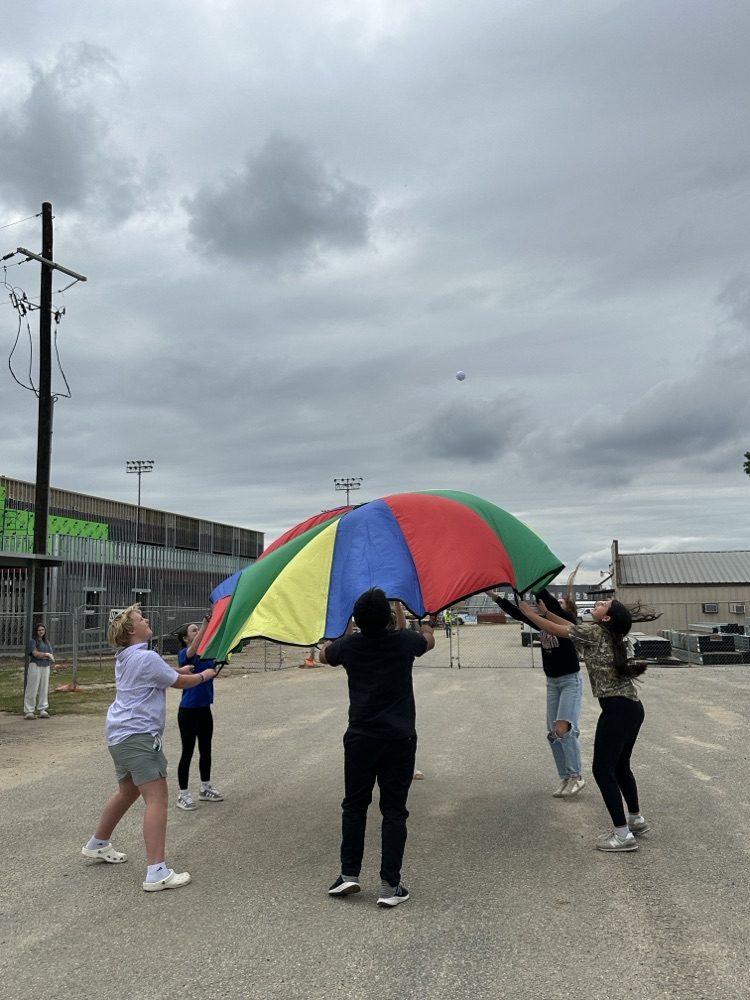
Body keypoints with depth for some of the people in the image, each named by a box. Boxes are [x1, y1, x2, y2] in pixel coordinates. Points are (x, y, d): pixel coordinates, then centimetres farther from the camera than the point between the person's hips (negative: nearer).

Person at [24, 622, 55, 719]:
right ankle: (28, 712, -1)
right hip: (35, 666, -6)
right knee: (32, 689, -5)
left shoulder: (47, 642, 15)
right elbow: (35, 653, -17)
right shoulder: (33, 641, -2)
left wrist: (41, 656, -8)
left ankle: (42, 710, 16)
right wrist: (47, 655, -8)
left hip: (46, 667, 6)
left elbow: (51, 657, 7)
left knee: (44, 689, 8)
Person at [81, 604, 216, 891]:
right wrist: (204, 676, 10)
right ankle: (156, 873, -15)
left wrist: (176, 671, 20)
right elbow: (180, 682, -6)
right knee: (157, 797, -11)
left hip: (120, 735, 10)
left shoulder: (125, 658, 11)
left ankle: (97, 845, 43)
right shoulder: (147, 658, -17)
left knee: (127, 792, 26)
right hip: (139, 736, -10)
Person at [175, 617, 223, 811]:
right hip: (188, 711, -7)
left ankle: (205, 788, 30)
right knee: (187, 752, 0)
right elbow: (194, 649, -32)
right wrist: (206, 623, -44)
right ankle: (183, 794, 11)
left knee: (206, 750, 16)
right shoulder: (184, 654, -13)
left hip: (205, 709, 7)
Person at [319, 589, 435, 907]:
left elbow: (324, 654, 21)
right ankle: (390, 885, 6)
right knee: (394, 810, 4)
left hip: (360, 737, 1)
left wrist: (346, 631, 33)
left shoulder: (349, 645, -3)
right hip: (399, 738, -1)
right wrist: (424, 621, 39)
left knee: (354, 806, 15)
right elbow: (429, 641, 20)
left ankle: (349, 874, 15)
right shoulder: (404, 641, -4)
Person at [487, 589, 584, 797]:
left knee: (566, 729, -12)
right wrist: (495, 596, -9)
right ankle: (564, 777, 15)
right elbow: (517, 613, -1)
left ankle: (576, 777, 2)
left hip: (570, 681, -7)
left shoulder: (569, 621, -13)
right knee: (553, 732, 5)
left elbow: (550, 603, -28)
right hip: (552, 682, 7)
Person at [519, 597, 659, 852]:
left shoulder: (594, 632, -8)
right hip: (633, 707, 9)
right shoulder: (606, 636, 16)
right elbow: (567, 626, 24)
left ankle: (624, 835, 0)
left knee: (602, 769, -3)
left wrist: (529, 612, 8)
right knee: (620, 767, 22)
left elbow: (555, 630, -2)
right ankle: (637, 820, 35)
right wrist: (545, 611, 28)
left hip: (618, 709, -9)